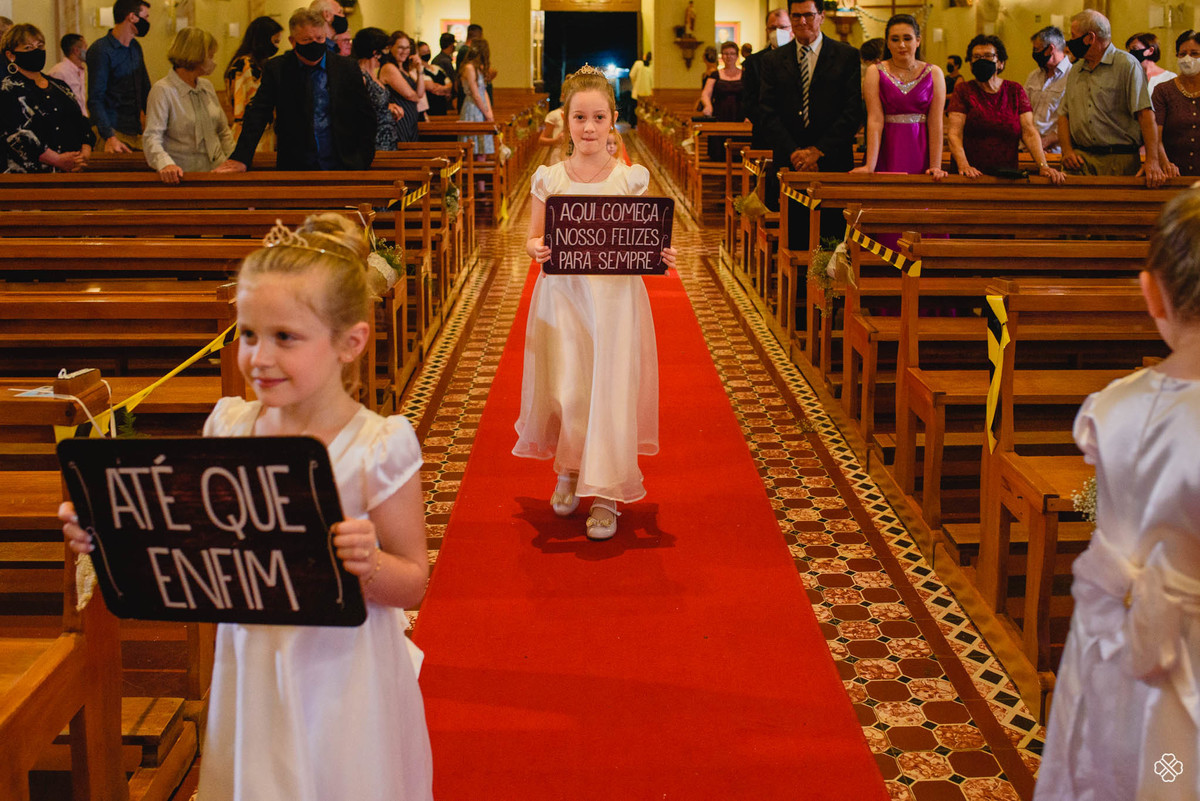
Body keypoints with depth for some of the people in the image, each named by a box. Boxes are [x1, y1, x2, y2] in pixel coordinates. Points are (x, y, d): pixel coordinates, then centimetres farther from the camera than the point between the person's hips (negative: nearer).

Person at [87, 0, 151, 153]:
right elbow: (95, 99, -16)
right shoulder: (101, 50, -10)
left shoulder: (135, 48, 14)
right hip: (114, 132, -7)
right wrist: (110, 137, -27)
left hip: (136, 132, 7)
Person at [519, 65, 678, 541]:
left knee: (611, 390, -1)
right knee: (564, 391, 2)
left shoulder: (631, 179, 1)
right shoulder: (548, 179, 2)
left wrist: (661, 257, -16)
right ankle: (568, 470, 31)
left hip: (616, 299, -1)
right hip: (562, 297, 1)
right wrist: (535, 250, -14)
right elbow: (533, 240, 8)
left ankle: (605, 494, 12)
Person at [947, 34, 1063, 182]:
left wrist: (1043, 165, -12)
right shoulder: (963, 90, 8)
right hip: (972, 175, -1)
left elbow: (1029, 132, 4)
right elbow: (954, 133, -4)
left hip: (1006, 174, 1)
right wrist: (963, 165, -22)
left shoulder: (1015, 91, 14)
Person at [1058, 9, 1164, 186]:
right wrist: (1067, 150, 0)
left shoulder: (1127, 65, -1)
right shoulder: (1075, 71, 19)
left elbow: (1145, 114, -9)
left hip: (1120, 160, -4)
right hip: (1080, 158, 4)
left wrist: (1152, 161, -19)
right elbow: (1064, 114, 19)